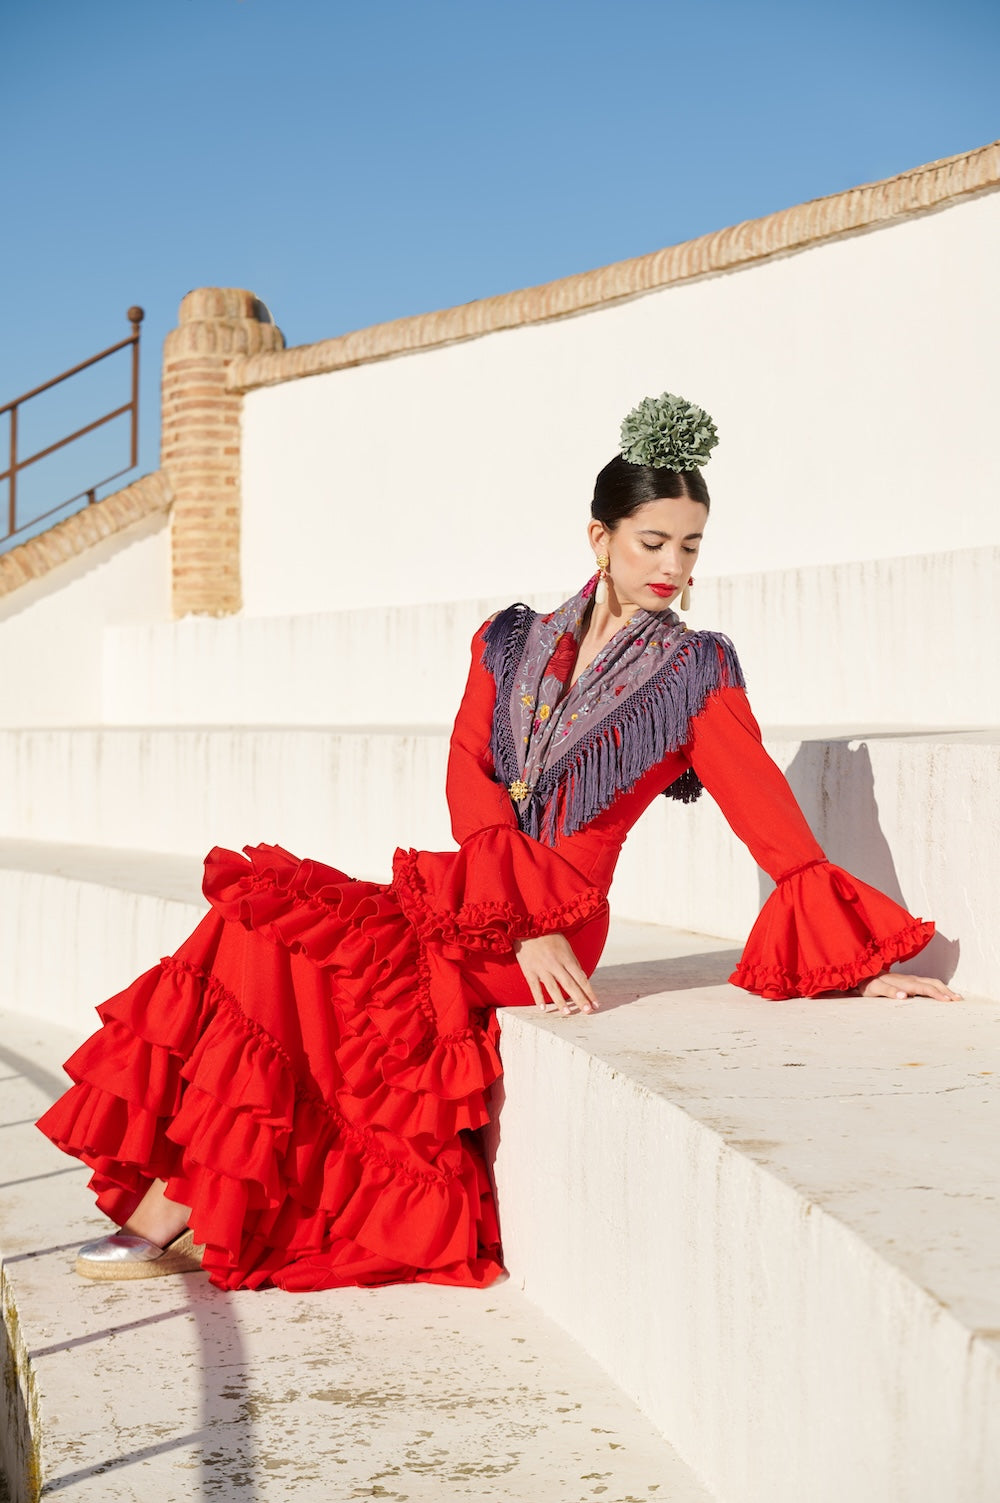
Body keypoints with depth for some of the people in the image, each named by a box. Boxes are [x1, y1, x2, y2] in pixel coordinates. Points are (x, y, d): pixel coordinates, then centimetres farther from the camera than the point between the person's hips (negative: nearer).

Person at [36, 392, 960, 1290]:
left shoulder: (695, 671, 4)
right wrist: (523, 925, -15)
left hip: (553, 927, -4)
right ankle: (183, 1210, -18)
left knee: (271, 945, -23)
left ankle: (184, 1208, -13)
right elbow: (468, 782, 0)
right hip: (469, 907, 5)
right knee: (262, 908, -20)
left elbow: (771, 819, -2)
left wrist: (860, 962, -11)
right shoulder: (510, 643, 13)